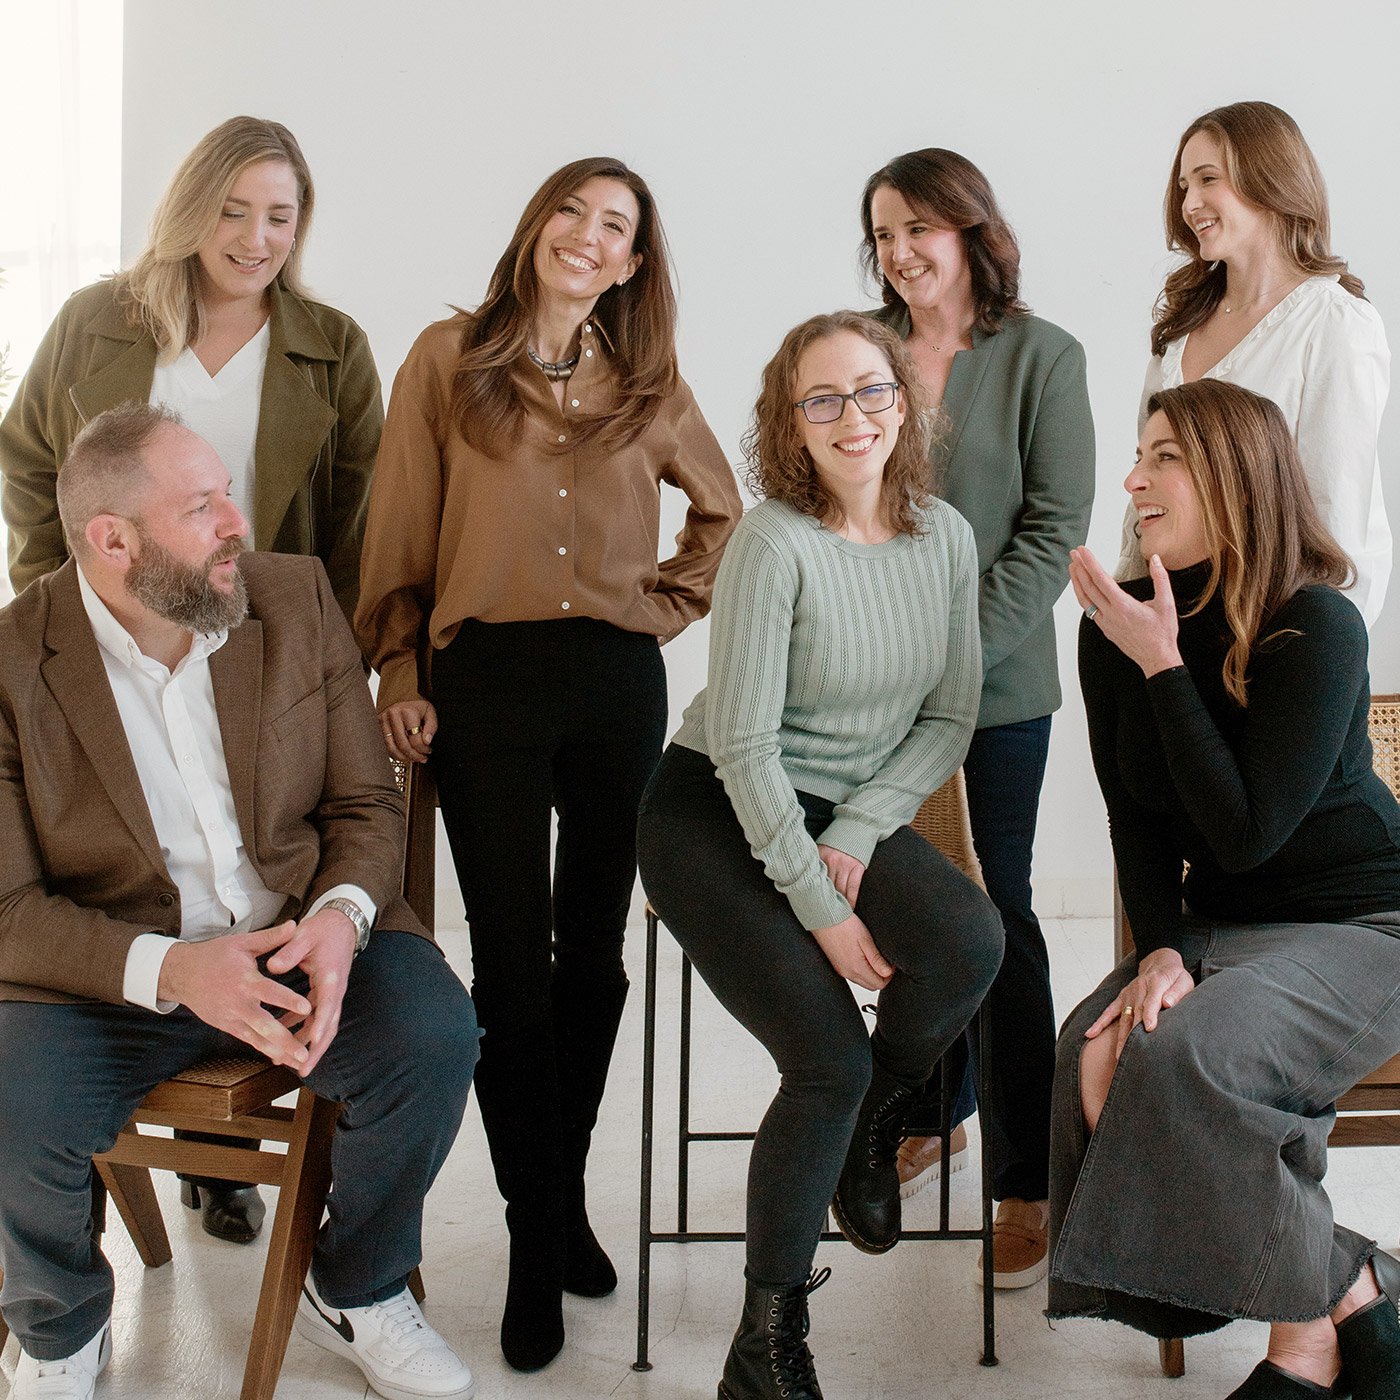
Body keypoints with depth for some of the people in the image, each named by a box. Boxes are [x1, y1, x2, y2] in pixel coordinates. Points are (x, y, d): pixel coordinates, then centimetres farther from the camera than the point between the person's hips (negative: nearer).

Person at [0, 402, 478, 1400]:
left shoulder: (298, 597, 1)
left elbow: (366, 803, 4)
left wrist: (341, 915, -19)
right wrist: (168, 968, -28)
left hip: (299, 940, 2)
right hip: (106, 970, -2)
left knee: (433, 1037, -25)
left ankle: (355, 1293, 6)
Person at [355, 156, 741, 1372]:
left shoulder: (648, 384, 10)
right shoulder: (450, 360, 4)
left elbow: (721, 510, 23)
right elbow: (400, 534, 3)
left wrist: (670, 602, 9)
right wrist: (399, 674, -2)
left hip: (619, 684, 3)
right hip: (485, 679, -2)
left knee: (593, 954, 9)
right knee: (513, 964, -1)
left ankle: (566, 1194, 25)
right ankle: (537, 1242, 11)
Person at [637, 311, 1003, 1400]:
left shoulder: (947, 537, -1)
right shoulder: (776, 544, -17)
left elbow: (950, 719, 4)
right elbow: (744, 745, -18)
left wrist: (855, 835, -11)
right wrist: (821, 910, -18)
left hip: (851, 811, 5)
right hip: (714, 817, -4)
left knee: (972, 941, -27)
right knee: (829, 1058, -20)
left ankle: (871, 1130, 5)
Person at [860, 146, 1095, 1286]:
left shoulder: (1042, 355, -1)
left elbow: (1055, 528, -5)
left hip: (995, 682, -3)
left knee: (993, 914, -1)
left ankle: (1029, 1179, 8)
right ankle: (932, 1116, 30)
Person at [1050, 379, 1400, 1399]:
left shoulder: (1316, 626, -18)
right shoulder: (1117, 627, -1)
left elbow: (1243, 834, -24)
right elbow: (1139, 821, 3)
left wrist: (1163, 666, -23)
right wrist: (1162, 949, -13)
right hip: (1221, 925, 6)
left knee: (1183, 1056, -32)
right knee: (1099, 1057, -23)